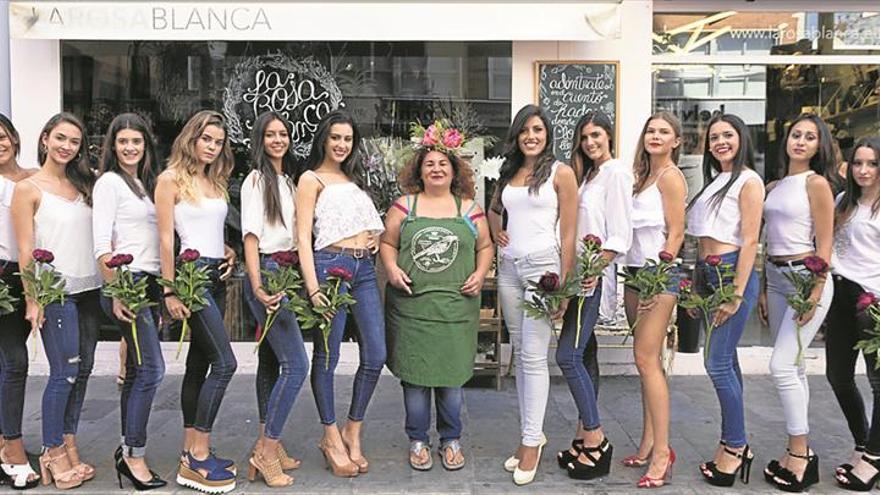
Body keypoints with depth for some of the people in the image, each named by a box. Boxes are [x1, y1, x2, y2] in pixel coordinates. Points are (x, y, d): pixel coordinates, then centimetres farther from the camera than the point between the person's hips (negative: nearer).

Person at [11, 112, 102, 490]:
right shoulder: (28, 188, -3)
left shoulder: (83, 186, 13)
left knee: (83, 370, 9)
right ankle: (53, 452, 12)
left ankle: (69, 446, 21)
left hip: (87, 289, 6)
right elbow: (25, 250, -7)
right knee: (64, 372, -3)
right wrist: (32, 299, -13)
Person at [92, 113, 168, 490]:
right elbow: (102, 243, -11)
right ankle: (135, 456, -1)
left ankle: (127, 450, 18)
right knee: (152, 369, -11)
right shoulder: (109, 182, -4)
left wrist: (161, 290, 15)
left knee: (136, 371, 10)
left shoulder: (146, 183, 18)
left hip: (150, 283, 7)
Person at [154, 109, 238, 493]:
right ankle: (199, 459, -7)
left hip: (217, 275, 8)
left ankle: (191, 451, 18)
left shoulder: (215, 181, 16)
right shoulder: (171, 180, -5)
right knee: (225, 362, -14)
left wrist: (230, 251, 3)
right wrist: (169, 291, -13)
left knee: (199, 362, 10)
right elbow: (166, 239, -9)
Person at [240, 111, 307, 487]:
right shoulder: (257, 179, -5)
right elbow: (251, 236, -12)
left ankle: (266, 445, 20)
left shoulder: (288, 180, 18)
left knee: (271, 361, 11)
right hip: (267, 272, -8)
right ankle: (267, 451, -3)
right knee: (296, 364, -12)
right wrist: (258, 287, -20)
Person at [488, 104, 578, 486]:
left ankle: (532, 440, 1)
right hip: (509, 267, 6)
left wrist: (563, 285, -10)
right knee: (519, 354, 10)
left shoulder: (560, 173, -3)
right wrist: (495, 231, 10)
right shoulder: (508, 173, 14)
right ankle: (531, 432, 20)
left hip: (542, 264, -6)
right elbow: (493, 208, 32)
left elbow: (568, 234, -6)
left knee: (534, 356, -8)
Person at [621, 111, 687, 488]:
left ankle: (662, 451, -4)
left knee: (646, 359, -11)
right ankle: (648, 444, 17)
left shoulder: (670, 176, -6)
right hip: (635, 272, 8)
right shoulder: (643, 176, 17)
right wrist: (637, 276, 11)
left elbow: (676, 232, -12)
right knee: (646, 360, 10)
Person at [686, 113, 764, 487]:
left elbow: (750, 240, -12)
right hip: (708, 275, 8)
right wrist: (697, 285, 14)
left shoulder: (748, 181, -6)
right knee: (726, 361, 11)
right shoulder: (714, 181, 17)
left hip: (732, 273, -8)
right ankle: (734, 445, 20)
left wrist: (736, 294, -17)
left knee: (718, 363, -8)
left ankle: (735, 447, 5)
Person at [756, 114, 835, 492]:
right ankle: (799, 451, 20)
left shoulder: (816, 183, -6)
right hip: (775, 279, 7)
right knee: (793, 367, 11)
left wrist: (815, 294, -15)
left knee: (782, 365, -11)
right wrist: (762, 290, 12)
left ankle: (800, 451, 3)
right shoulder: (773, 187, 12)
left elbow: (824, 244, -10)